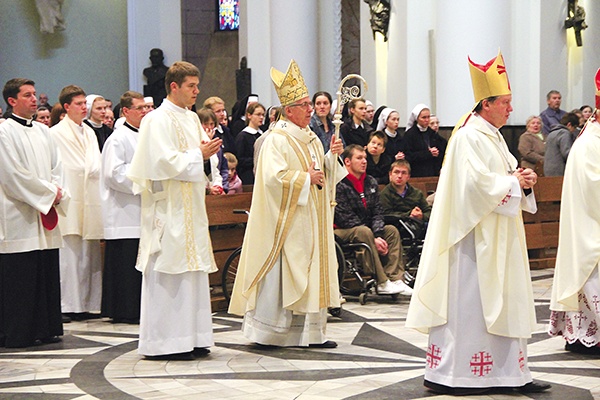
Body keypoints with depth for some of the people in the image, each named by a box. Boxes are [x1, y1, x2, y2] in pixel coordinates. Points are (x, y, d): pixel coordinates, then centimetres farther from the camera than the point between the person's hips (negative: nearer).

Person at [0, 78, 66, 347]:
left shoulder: (43, 131, 16)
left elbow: (56, 167, 15)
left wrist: (57, 193, -3)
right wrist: (48, 192, -9)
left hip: (45, 213, 7)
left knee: (47, 273, 8)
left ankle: (45, 330, 15)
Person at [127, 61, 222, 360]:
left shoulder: (192, 119, 16)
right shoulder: (158, 120, -10)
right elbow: (164, 161, -19)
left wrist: (207, 152, 2)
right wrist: (198, 155, -12)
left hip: (190, 208, 9)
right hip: (168, 209, -9)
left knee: (191, 268, 9)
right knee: (168, 271, -7)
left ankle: (190, 338, 14)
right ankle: (162, 342, -2)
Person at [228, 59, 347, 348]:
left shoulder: (311, 138, 16)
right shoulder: (277, 139, -11)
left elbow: (321, 173, 22)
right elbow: (273, 176, -22)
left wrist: (331, 156, 4)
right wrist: (305, 178, -16)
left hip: (312, 219, 9)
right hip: (288, 220, -9)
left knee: (314, 273, 8)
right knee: (281, 274, -6)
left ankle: (312, 331, 12)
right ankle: (268, 331, 2)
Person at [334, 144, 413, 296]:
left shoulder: (371, 182, 10)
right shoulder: (340, 185, -15)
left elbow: (377, 212, 6)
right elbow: (346, 219, -20)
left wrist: (378, 235, -14)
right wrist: (373, 239, -23)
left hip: (366, 229, 8)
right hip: (342, 231, -8)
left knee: (392, 230, -9)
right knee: (364, 232, -34)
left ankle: (395, 278, -21)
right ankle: (382, 282, -36)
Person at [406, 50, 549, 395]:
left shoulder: (494, 136, 17)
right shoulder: (469, 137, -14)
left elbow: (507, 177, 21)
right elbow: (478, 182, -23)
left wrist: (524, 182, 0)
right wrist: (514, 182, -12)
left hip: (498, 238, 10)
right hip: (475, 234, -10)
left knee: (503, 302, 11)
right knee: (466, 304, -5)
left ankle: (511, 372, 16)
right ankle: (447, 375, 2)